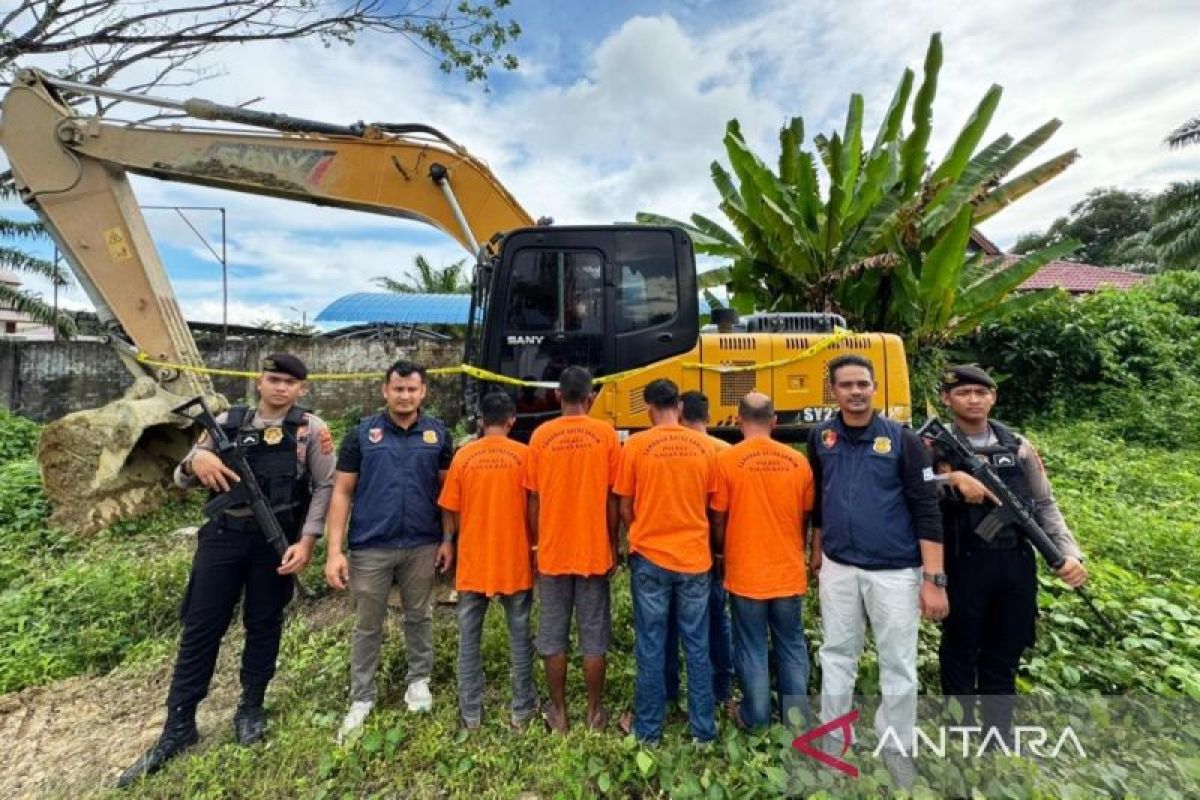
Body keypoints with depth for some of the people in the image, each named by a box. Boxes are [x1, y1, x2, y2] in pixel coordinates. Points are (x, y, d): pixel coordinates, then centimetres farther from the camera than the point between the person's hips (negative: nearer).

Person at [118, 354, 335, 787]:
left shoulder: (310, 428, -4)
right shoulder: (228, 421, 5)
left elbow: (325, 487, -5)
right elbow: (181, 479, 8)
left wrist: (306, 541, -13)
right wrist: (196, 460, -16)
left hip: (276, 539, -2)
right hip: (222, 535, 2)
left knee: (264, 625, 12)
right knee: (200, 627, 10)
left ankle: (250, 707, 33)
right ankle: (178, 725, 28)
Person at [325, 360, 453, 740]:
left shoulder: (437, 434, -1)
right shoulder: (362, 433, -3)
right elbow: (342, 492, -2)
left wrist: (448, 540, -1)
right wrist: (334, 550, -8)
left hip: (422, 545, 1)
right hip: (370, 547, 0)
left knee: (419, 617, 17)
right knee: (367, 626, 15)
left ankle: (419, 680, 38)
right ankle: (362, 697, 33)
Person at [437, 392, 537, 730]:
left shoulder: (463, 455, -4)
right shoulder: (524, 454, -9)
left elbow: (449, 510, 1)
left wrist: (448, 542, 18)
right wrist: (537, 546, 9)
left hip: (473, 560, 1)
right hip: (515, 560, -1)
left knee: (469, 637, 15)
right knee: (519, 635, 14)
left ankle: (471, 711, 27)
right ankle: (522, 708, 25)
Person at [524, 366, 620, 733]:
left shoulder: (541, 435, -4)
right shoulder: (606, 433, -7)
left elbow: (533, 500, -1)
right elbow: (612, 499, -4)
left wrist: (536, 545, 11)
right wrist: (613, 546, 8)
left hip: (552, 552, 1)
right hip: (594, 551, 0)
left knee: (553, 636, 15)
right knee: (594, 636, 13)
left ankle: (559, 713, 28)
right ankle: (595, 712, 28)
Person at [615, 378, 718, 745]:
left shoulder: (636, 445, -9)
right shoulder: (704, 446, -2)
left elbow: (625, 508, -2)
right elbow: (710, 506, 7)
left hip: (649, 557, -2)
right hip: (695, 557, 2)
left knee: (651, 648, 11)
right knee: (697, 647, 14)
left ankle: (648, 729, 25)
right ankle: (703, 729, 27)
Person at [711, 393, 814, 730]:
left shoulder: (727, 460, -14)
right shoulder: (798, 461, -4)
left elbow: (719, 521, -8)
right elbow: (805, 519, 6)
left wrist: (719, 555, 11)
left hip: (745, 573, -3)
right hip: (789, 572, 3)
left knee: (752, 648, 13)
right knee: (791, 646, 19)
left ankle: (757, 718, 27)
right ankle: (796, 715, 32)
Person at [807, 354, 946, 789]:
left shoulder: (903, 439, -9)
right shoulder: (820, 437, 0)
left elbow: (926, 511, -10)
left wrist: (934, 580, -13)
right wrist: (816, 552, 16)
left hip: (895, 572, -2)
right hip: (838, 569, 3)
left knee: (899, 664, 12)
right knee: (837, 655, 16)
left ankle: (896, 746, 34)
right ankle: (833, 736, 35)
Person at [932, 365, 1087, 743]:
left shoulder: (1018, 445, 6)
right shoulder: (935, 446, -7)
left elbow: (1045, 504, 8)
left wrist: (1069, 552, -3)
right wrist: (952, 478, -31)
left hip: (1017, 563, 4)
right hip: (964, 564, -4)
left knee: (1004, 655, 18)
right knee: (960, 651, 12)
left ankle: (999, 735, 37)